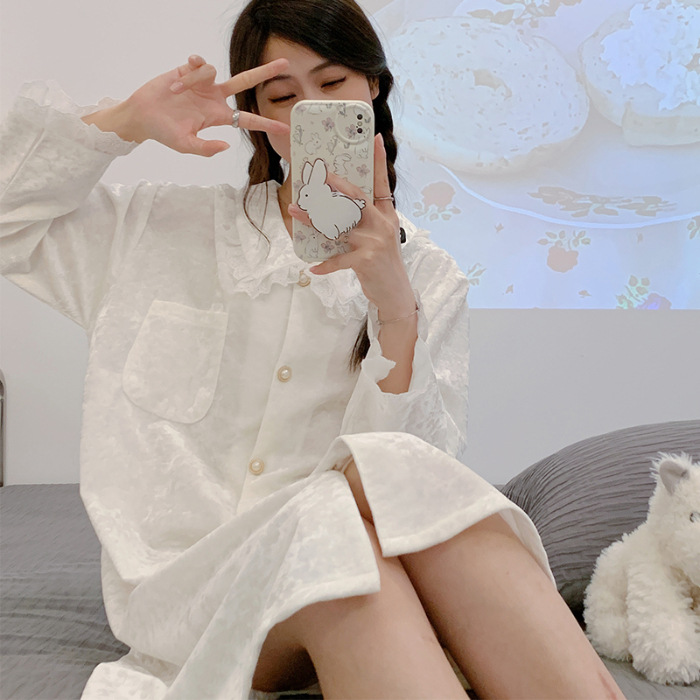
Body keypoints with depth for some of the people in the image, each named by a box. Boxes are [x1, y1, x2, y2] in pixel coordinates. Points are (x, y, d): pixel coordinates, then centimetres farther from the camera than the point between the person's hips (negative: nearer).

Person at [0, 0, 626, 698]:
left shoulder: (428, 277, 9)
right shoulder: (170, 225, 10)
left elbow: (419, 478, -3)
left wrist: (395, 309, -20)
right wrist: (124, 121, -2)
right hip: (184, 577, 0)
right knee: (328, 523, -34)